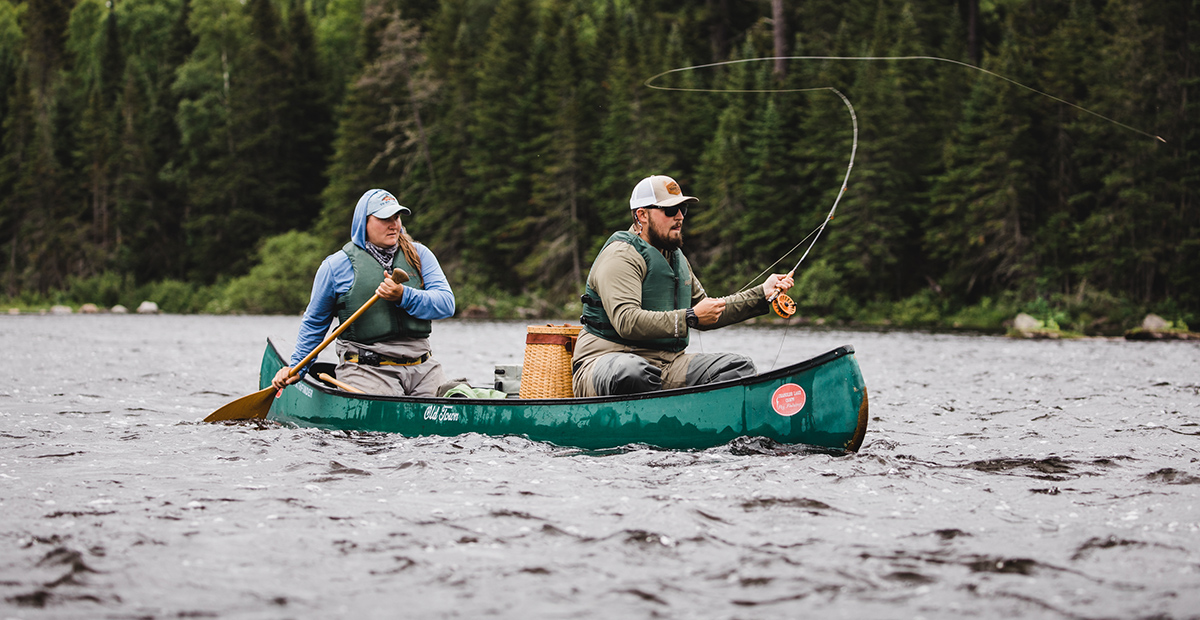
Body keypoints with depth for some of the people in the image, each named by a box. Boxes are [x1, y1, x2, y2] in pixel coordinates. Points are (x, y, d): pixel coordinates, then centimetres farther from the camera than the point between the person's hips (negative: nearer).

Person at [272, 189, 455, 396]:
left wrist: (403, 296, -15)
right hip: (365, 369, -3)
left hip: (422, 368, 3)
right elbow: (314, 322, 17)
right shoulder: (337, 265, 6)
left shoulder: (419, 255, 12)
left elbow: (447, 304, 0)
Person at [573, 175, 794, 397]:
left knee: (738, 367, -9)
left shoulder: (676, 257, 22)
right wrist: (690, 318, -25)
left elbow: (707, 314, 32)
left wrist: (761, 294, 24)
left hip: (664, 365, 9)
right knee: (630, 371, -44)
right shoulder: (620, 257, -10)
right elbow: (626, 322, -25)